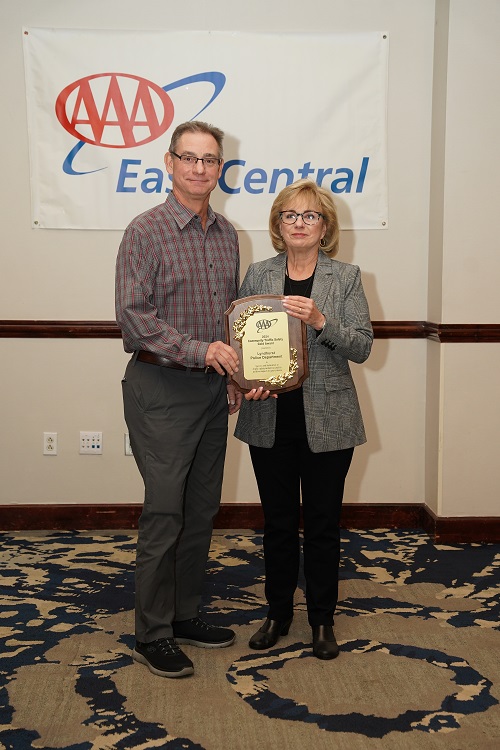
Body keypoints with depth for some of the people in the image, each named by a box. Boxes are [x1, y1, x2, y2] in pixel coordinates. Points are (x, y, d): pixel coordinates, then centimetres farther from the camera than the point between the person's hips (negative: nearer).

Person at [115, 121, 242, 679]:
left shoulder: (226, 234, 12)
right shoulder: (146, 232, -9)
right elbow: (133, 314, -17)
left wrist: (236, 374, 11)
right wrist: (199, 350, -25)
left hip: (212, 389, 7)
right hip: (160, 388, -6)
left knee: (201, 509, 12)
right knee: (164, 513, -3)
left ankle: (185, 614, 27)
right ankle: (152, 636, 11)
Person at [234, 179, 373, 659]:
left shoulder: (346, 278, 1)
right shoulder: (258, 275, 6)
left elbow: (362, 347, -6)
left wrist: (320, 321, -22)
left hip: (327, 421, -1)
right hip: (270, 420, 2)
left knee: (322, 524, 8)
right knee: (278, 521, 12)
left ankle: (322, 620, 25)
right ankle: (278, 613, 29)